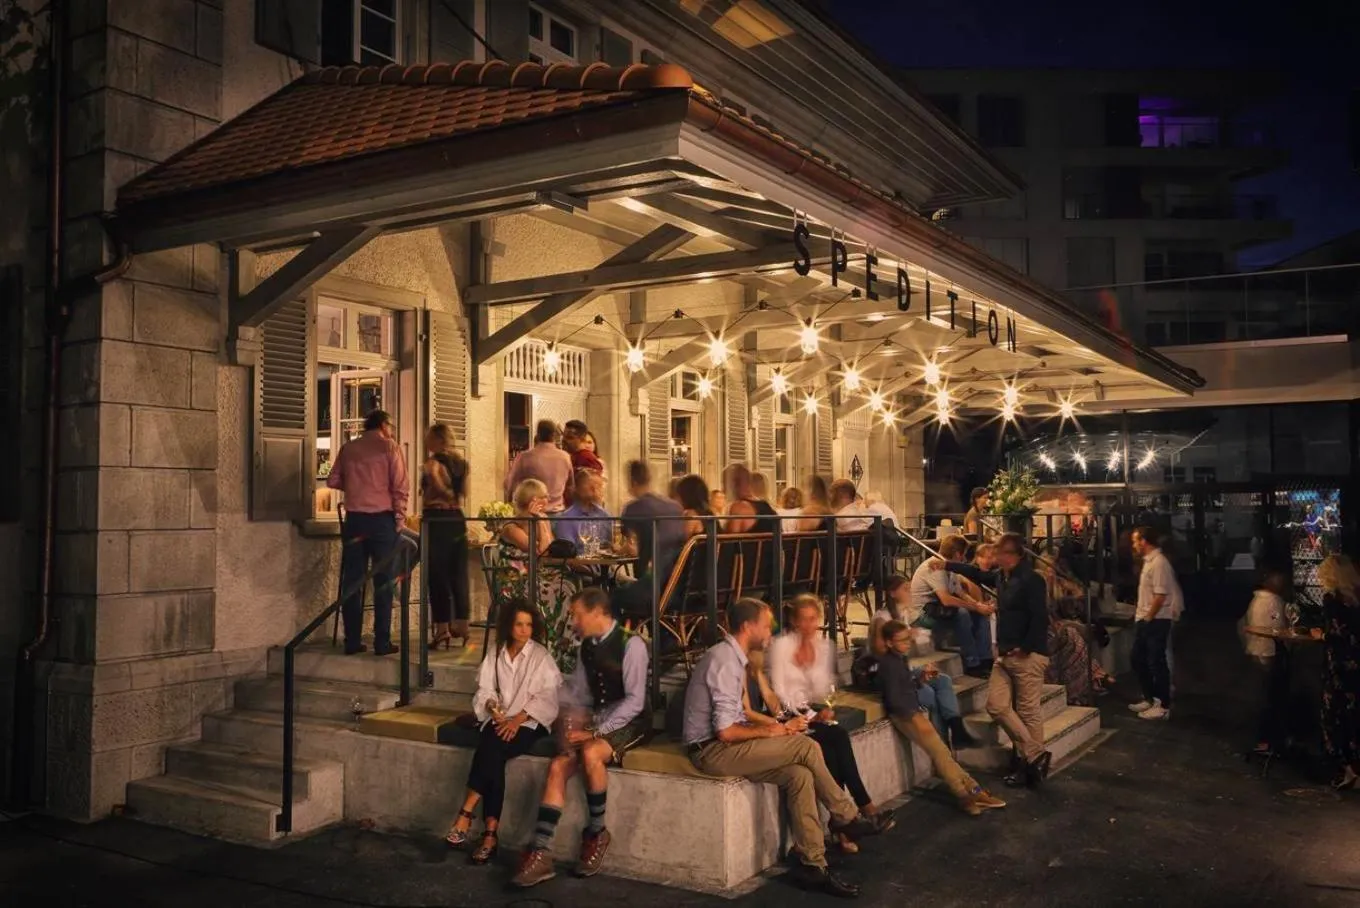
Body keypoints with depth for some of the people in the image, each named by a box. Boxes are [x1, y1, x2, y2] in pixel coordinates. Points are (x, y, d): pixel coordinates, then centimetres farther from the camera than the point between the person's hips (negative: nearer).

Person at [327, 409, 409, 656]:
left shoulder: (348, 448, 9)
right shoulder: (389, 447, -2)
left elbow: (333, 480, 10)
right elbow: (400, 486, -8)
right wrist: (399, 518, 0)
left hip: (354, 519, 4)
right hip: (382, 518, -3)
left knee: (352, 582, 8)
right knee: (383, 582, 1)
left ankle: (352, 641, 10)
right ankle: (382, 642, 1)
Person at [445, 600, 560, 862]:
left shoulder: (541, 656, -1)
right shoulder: (496, 653, 10)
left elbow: (546, 697, -7)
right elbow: (485, 688, 9)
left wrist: (518, 719, -18)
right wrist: (493, 707, -13)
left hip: (529, 722, -3)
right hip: (500, 719, 3)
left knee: (491, 751, -30)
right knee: (491, 754, -28)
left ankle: (466, 814, -25)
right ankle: (490, 833, -30)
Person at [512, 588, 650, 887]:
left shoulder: (631, 644, -15)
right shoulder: (587, 646, 9)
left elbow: (635, 701, -20)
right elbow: (576, 691, 16)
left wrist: (596, 732, -23)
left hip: (630, 722, -7)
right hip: (600, 719, 7)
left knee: (590, 753, -34)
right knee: (558, 766, -17)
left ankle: (597, 832, -12)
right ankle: (540, 853, -17)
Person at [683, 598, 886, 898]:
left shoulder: (733, 658, 14)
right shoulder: (724, 661, -18)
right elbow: (725, 731, -22)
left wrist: (777, 727, 2)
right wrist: (769, 731, -8)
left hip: (724, 746, 9)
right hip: (712, 752, -9)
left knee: (799, 775, -11)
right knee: (806, 747, -17)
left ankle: (812, 864, -10)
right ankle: (846, 817, 3)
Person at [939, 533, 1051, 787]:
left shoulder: (1031, 580, -17)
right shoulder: (1001, 576, 10)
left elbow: (1040, 619, -22)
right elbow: (978, 574, 31)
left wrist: (1024, 648, -19)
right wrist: (948, 565, 31)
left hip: (1028, 656, -9)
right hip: (1004, 654, 9)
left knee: (1029, 711, -3)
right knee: (996, 705, 4)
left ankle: (1033, 758, 10)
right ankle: (1033, 755, 13)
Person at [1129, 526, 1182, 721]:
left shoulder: (1159, 562, -19)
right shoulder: (1148, 561, 13)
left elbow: (1160, 595, -23)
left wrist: (1148, 618, -16)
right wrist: (1141, 616, 16)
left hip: (1155, 621, -10)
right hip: (1144, 620, 10)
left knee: (1156, 663, -2)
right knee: (1138, 660, 16)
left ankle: (1163, 706, 6)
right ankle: (1149, 699, 27)